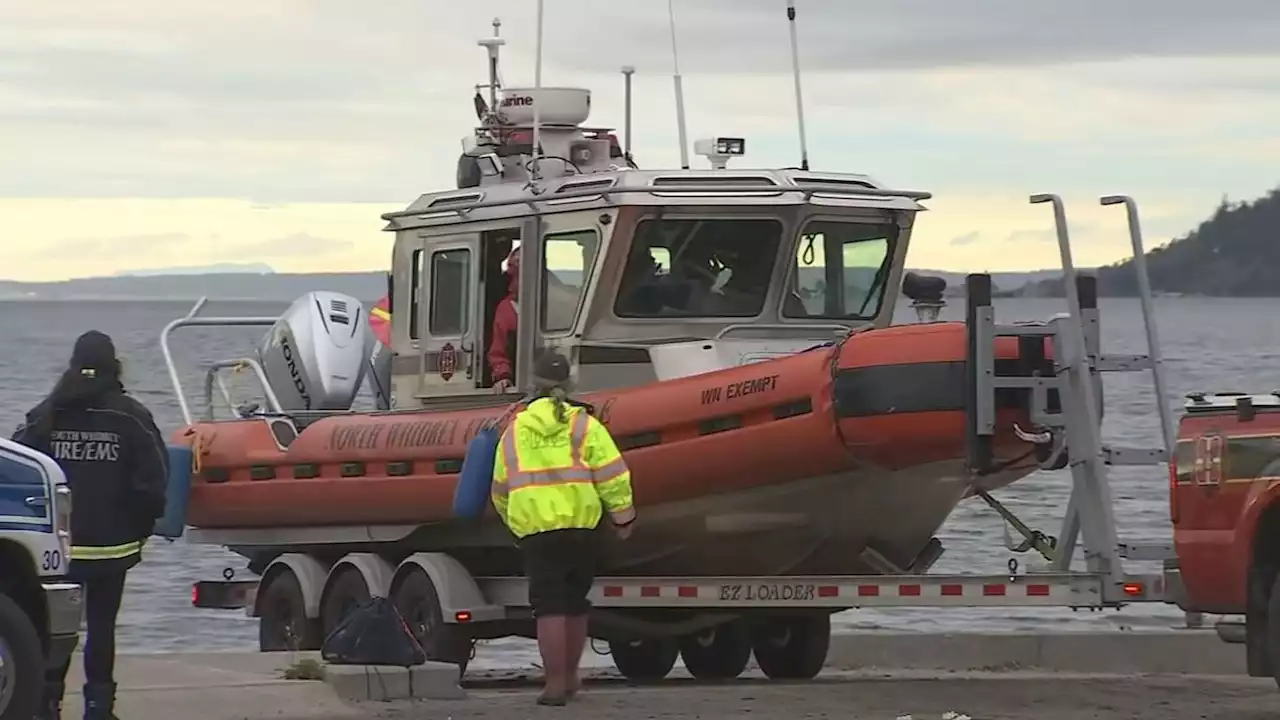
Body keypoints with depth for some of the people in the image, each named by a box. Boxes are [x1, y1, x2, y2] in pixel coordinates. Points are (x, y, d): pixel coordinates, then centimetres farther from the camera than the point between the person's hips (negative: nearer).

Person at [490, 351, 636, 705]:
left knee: (549, 606, -3)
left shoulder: (514, 431, 10)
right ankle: (570, 676, 26)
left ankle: (555, 683, -10)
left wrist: (513, 522, 34)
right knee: (575, 604, 16)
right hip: (580, 527, 0)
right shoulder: (584, 426, 3)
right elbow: (612, 475, -5)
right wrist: (623, 516, 5)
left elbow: (501, 490, 18)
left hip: (534, 531, 0)